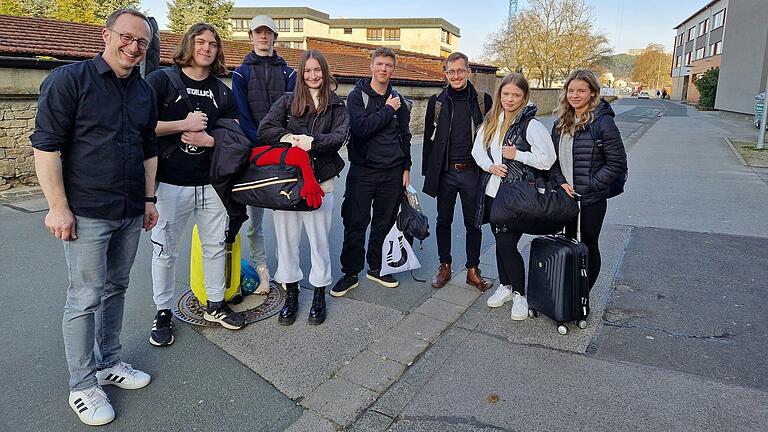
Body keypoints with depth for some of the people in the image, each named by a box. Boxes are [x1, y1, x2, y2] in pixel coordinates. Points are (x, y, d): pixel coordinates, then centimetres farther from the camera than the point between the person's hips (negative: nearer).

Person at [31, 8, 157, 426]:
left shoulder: (144, 91, 11)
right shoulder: (69, 79, -8)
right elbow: (46, 145, -11)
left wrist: (149, 198, 14)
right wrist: (58, 206, -14)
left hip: (131, 214, 6)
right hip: (86, 213, -6)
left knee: (115, 289, 15)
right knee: (86, 296, 0)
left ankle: (108, 362, 31)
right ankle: (82, 385, 14)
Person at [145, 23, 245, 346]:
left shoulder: (222, 92, 11)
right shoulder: (161, 80, -2)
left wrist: (209, 140, -9)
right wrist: (183, 124, -15)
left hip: (211, 183, 4)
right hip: (171, 183, -4)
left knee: (215, 246, 12)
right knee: (165, 250, 4)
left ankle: (215, 305, 28)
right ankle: (163, 313, 20)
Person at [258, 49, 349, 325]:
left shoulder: (336, 106, 8)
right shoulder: (288, 101, 8)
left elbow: (340, 136, -7)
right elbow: (264, 130, -3)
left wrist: (312, 141, -22)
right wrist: (290, 137, -19)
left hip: (320, 180, -1)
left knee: (319, 240, 6)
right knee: (287, 239, 7)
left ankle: (319, 295, 23)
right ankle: (291, 294, 24)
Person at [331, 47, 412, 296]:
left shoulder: (398, 101, 11)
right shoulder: (357, 96, -2)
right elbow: (360, 127, -19)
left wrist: (405, 168, 14)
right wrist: (387, 110, -12)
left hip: (392, 172, 4)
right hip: (363, 170, -4)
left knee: (385, 223, 10)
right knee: (356, 224, 0)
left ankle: (376, 268, 26)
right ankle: (350, 273, 12)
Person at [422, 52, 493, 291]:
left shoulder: (483, 100, 1)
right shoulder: (436, 102, 3)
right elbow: (429, 138, 6)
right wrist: (427, 171, 4)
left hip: (472, 172, -1)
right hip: (445, 172, 1)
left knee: (473, 223, 7)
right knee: (443, 220, 11)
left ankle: (473, 270, 20)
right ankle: (444, 266, 25)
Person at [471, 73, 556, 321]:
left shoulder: (531, 125, -10)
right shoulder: (491, 121, 9)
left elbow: (547, 159, -13)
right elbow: (477, 149, 11)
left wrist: (516, 155, -15)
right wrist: (490, 166, -7)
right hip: (492, 191, 6)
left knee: (507, 244, -7)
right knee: (500, 241, 15)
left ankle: (519, 295, 12)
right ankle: (505, 286, 32)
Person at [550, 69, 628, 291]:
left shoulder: (602, 122, -12)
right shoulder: (561, 123, 7)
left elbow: (617, 163, -13)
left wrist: (589, 185, -16)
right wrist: (561, 181, -2)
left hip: (592, 200, -6)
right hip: (566, 196, 6)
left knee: (587, 247, 8)